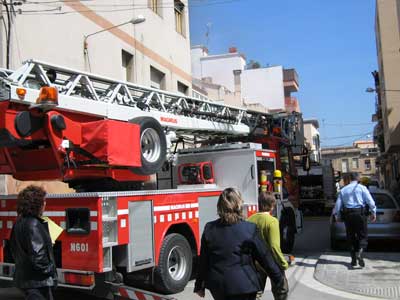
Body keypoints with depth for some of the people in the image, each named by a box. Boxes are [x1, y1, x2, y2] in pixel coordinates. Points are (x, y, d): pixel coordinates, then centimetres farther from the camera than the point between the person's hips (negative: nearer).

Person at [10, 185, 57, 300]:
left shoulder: (19, 223, 9)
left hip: (23, 277, 10)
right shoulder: (34, 225, -21)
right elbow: (37, 255, -25)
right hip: (37, 281, -10)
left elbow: (14, 251, 18)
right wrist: (49, 269, -12)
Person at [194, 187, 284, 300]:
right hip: (243, 286, -3)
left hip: (216, 286, 4)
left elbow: (203, 261, 3)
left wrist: (199, 285, 15)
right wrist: (278, 280, 9)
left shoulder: (209, 228, -4)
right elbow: (265, 257, -5)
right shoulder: (250, 229, -13)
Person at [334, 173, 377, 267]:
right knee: (363, 236, 4)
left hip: (348, 215, 2)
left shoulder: (343, 190, 10)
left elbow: (338, 205, 7)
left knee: (351, 237, 11)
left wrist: (337, 216, 19)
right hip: (360, 213, -2)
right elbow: (370, 201, -6)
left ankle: (354, 259, 12)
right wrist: (373, 213, 2)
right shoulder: (361, 188, 4)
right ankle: (359, 252, -21)